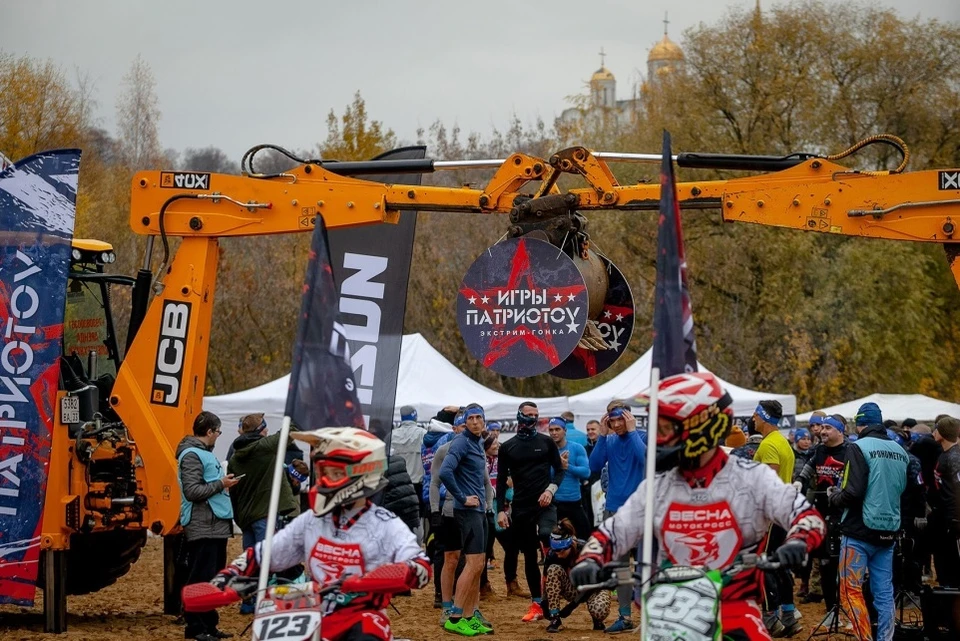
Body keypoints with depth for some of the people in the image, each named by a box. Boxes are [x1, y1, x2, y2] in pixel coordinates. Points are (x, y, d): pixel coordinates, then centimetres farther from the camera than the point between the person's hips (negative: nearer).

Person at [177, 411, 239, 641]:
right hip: (202, 527, -10)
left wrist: (224, 482, 11)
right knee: (201, 579, -8)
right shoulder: (192, 455, -12)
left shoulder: (204, 453, 20)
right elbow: (192, 491, -21)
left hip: (216, 525, 10)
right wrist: (221, 484, -15)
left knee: (214, 578, 13)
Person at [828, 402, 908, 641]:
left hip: (860, 531, -6)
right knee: (884, 593, 9)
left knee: (851, 591, -2)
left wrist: (833, 497, 1)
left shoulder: (859, 448, -12)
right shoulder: (900, 451, 8)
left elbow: (852, 493, -17)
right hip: (889, 531, 6)